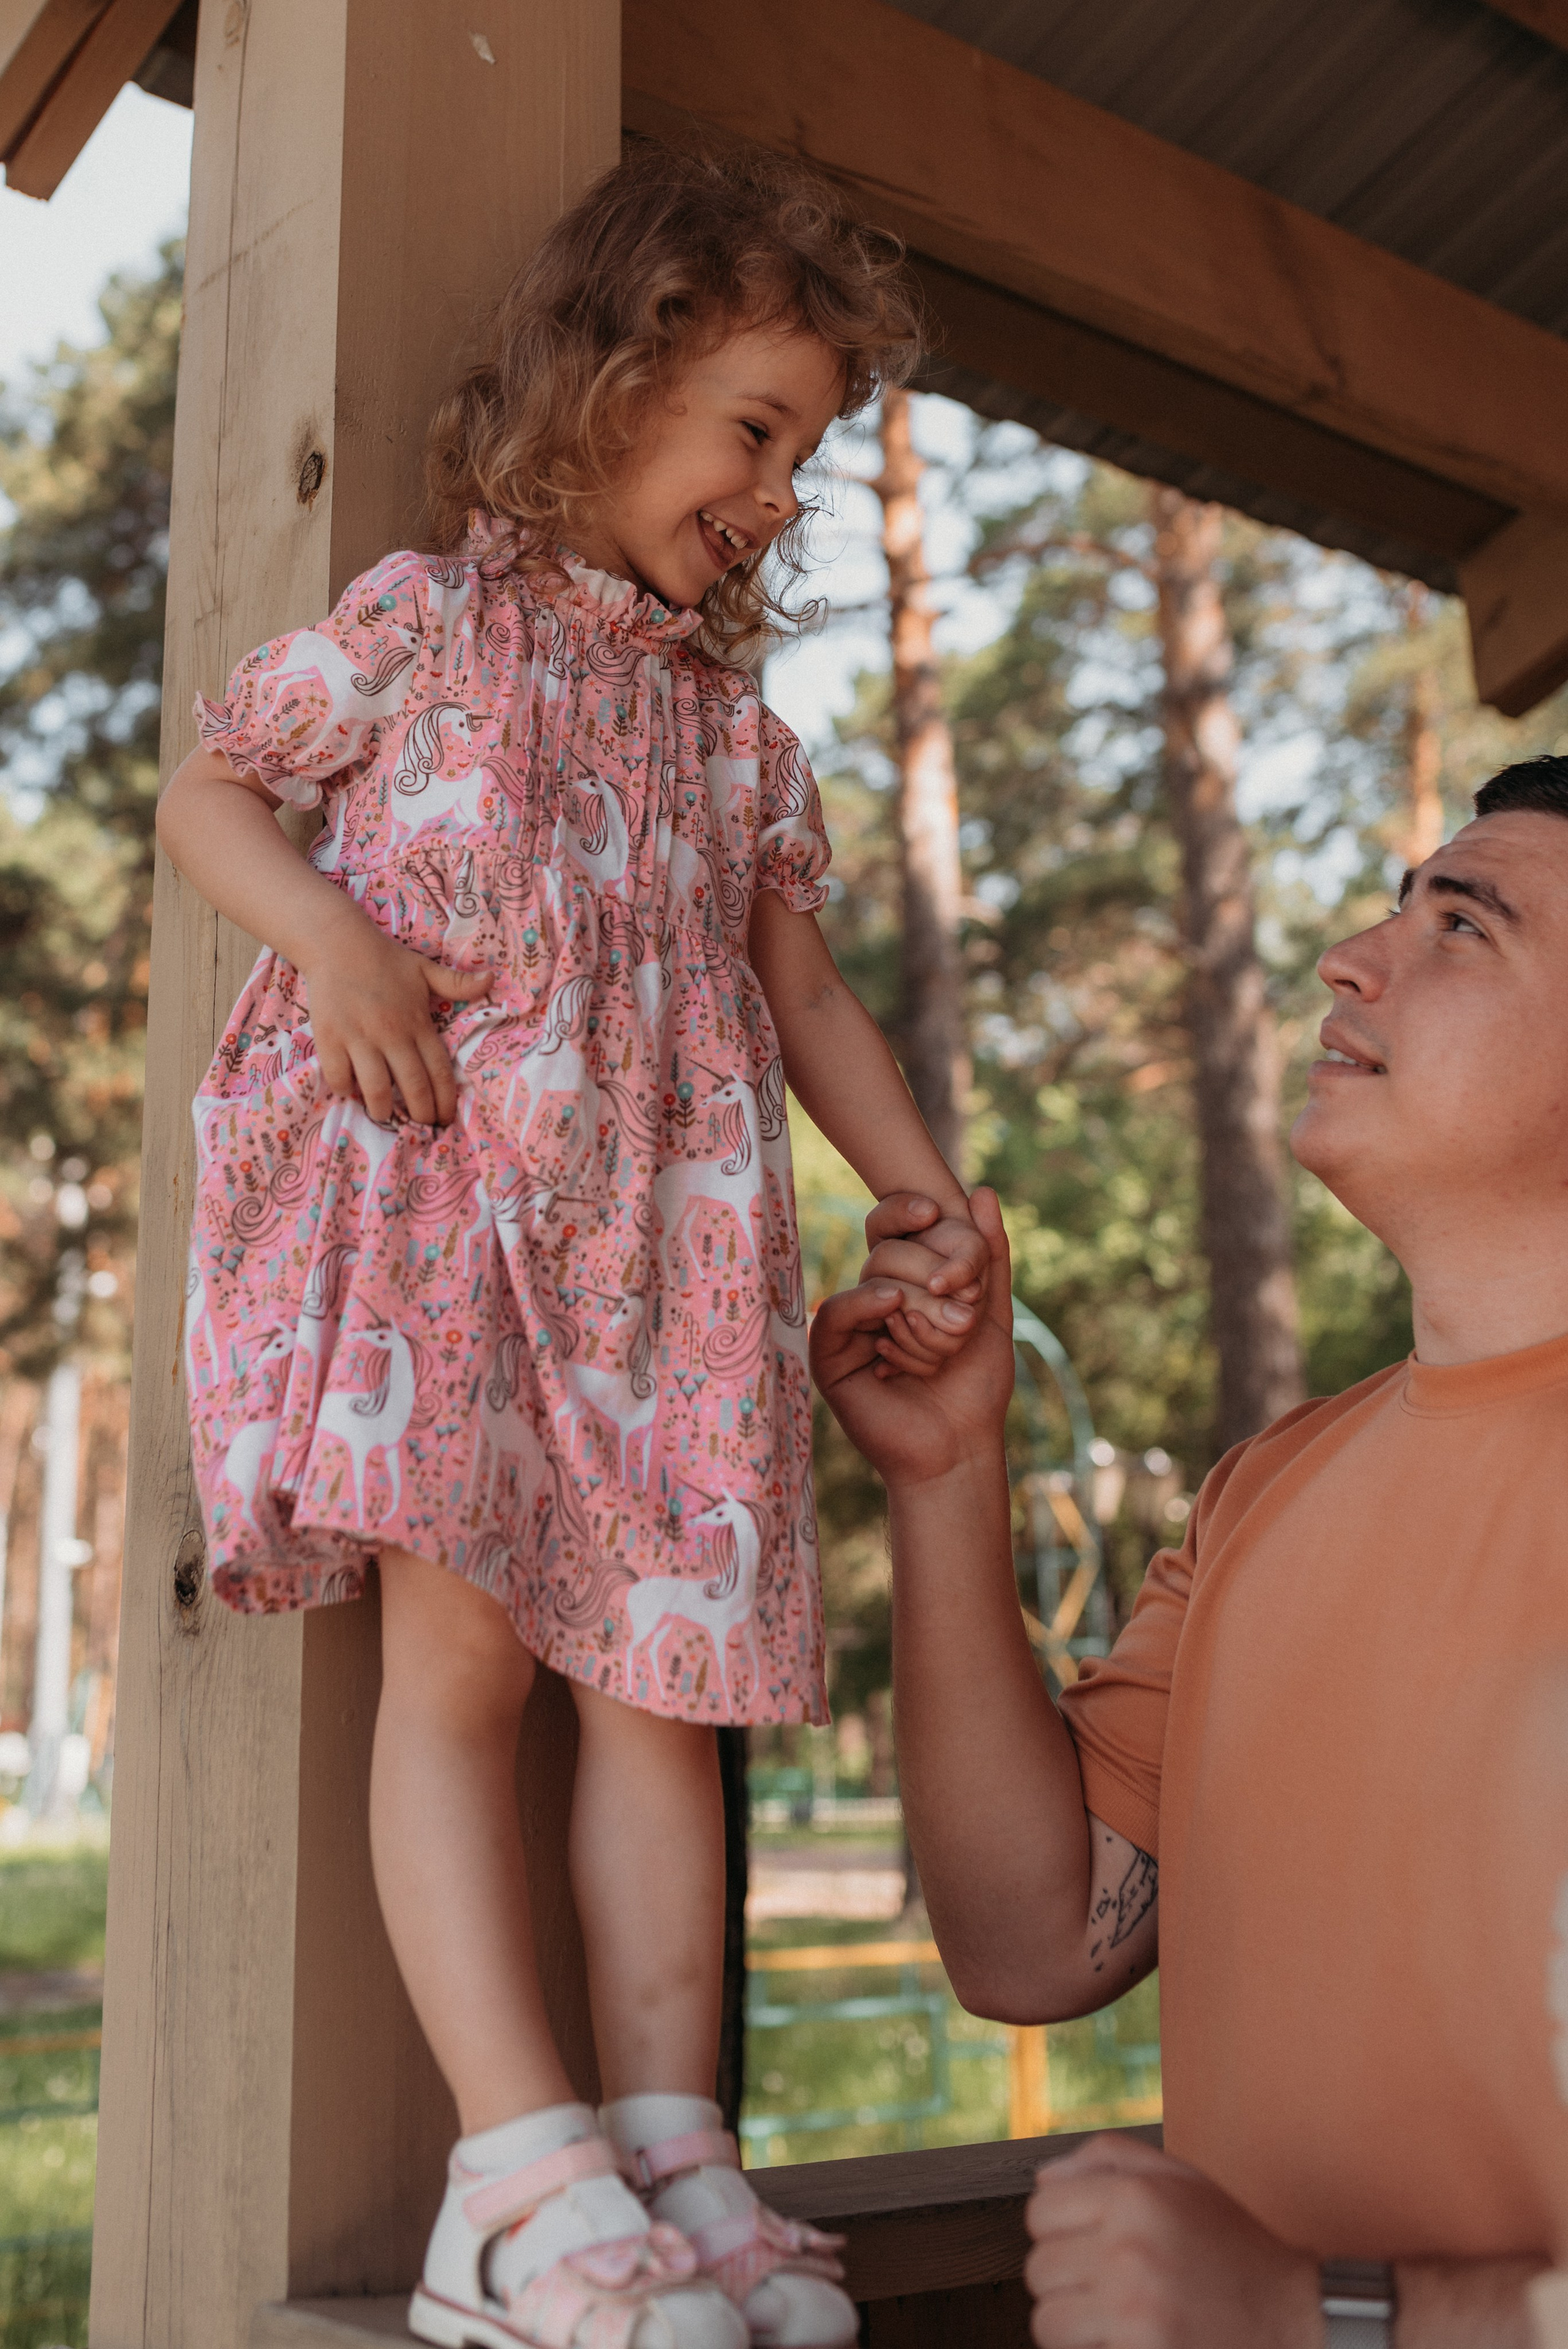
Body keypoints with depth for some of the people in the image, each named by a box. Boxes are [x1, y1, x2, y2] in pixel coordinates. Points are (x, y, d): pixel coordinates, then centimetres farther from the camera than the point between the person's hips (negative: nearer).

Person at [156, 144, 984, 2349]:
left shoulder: (739, 725, 23)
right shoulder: (424, 619, 10)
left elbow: (805, 990, 23)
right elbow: (205, 792, 12)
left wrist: (937, 1199, 12)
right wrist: (332, 938, -8)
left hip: (665, 1231, 5)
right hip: (433, 1188, -4)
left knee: (660, 1668, -1)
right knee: (460, 1646, -12)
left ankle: (664, 2142, 4)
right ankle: (525, 2169, -12)